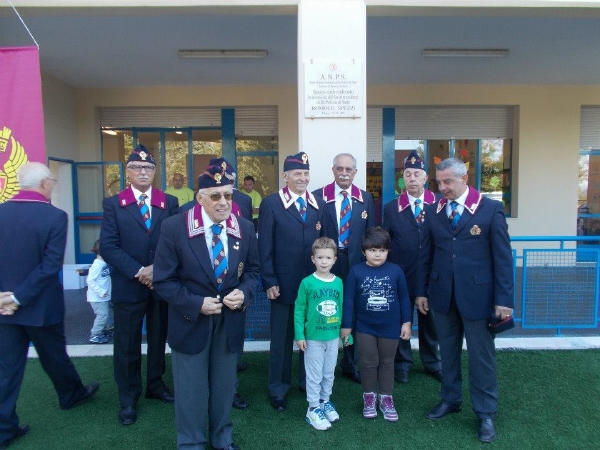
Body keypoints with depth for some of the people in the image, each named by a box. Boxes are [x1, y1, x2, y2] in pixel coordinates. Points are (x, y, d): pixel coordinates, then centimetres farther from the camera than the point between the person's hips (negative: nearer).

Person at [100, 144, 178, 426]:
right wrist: (138, 271, -17)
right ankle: (128, 398, 27)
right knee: (127, 345, 10)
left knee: (159, 339, 16)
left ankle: (155, 385, 37)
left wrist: (157, 269, -15)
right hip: (128, 286, -1)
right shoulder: (113, 204, -1)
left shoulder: (169, 202, 3)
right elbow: (108, 246, -8)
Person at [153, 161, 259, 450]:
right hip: (191, 321, -3)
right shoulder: (174, 227, -15)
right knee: (191, 389, 13)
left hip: (230, 320, 3)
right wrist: (196, 304, -22)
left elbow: (252, 270, 6)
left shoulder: (245, 229, -5)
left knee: (224, 384, 20)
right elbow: (163, 280, -13)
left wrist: (244, 293, -14)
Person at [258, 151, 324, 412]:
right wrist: (269, 281, -12)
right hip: (284, 283, -3)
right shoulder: (271, 203, -6)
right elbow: (264, 246, -8)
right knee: (282, 338, 11)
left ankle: (307, 382, 35)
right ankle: (278, 389, 28)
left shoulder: (318, 204, 6)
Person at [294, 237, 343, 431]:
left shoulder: (338, 282, -2)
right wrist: (299, 335, -11)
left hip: (333, 337, 4)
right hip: (313, 338, -4)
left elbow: (341, 308, 6)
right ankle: (313, 409, 24)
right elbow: (299, 310, -9)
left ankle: (325, 401, 38)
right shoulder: (307, 283, -13)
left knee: (329, 373, 19)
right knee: (314, 375, 8)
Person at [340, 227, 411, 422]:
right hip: (364, 327, -1)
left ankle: (386, 398, 31)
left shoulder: (396, 271, -8)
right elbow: (349, 299, -7)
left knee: (387, 363, 15)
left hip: (390, 327, 1)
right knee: (369, 363, 12)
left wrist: (406, 322, 1)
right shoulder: (356, 271, -10)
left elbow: (404, 298, 0)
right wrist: (346, 325, -6)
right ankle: (369, 397, 30)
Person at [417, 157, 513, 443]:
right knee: (447, 352, 16)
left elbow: (503, 256, -6)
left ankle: (485, 414, 25)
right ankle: (450, 399, 35)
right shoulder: (432, 212, 4)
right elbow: (426, 255, 8)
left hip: (477, 295, -3)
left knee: (481, 356, 8)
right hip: (442, 295, 3)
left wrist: (503, 299, -9)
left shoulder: (491, 209, -6)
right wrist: (422, 291, 8)